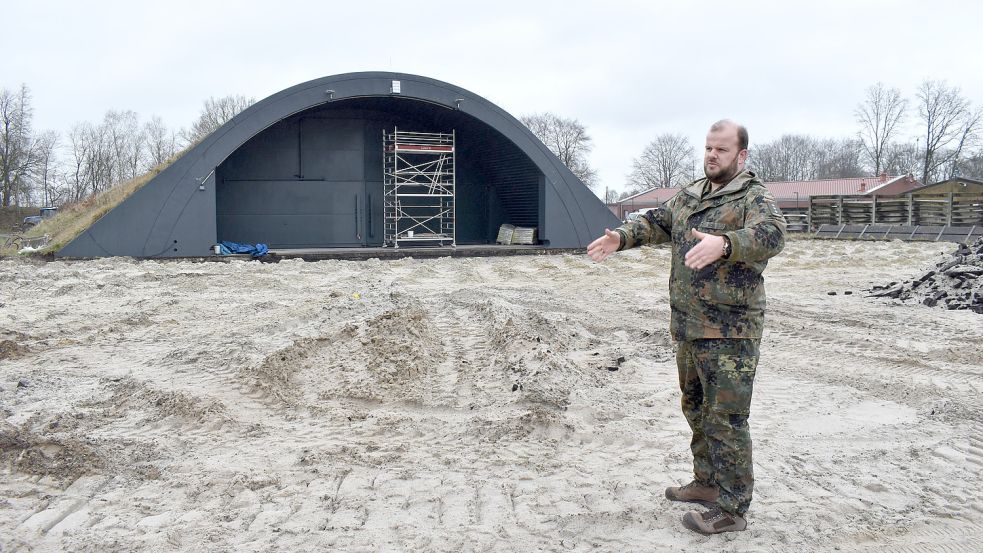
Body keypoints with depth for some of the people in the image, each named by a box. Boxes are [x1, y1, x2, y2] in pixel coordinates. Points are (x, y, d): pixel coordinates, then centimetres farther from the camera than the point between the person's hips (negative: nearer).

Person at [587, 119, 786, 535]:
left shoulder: (754, 197, -11)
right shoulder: (689, 195, 14)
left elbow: (771, 235, -30)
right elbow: (657, 222, 25)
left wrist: (722, 244, -48)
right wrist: (622, 236, 8)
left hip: (729, 331, -8)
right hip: (689, 327, 9)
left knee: (726, 418, -4)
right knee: (696, 409, 20)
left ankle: (731, 509, 7)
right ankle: (707, 483, 36)